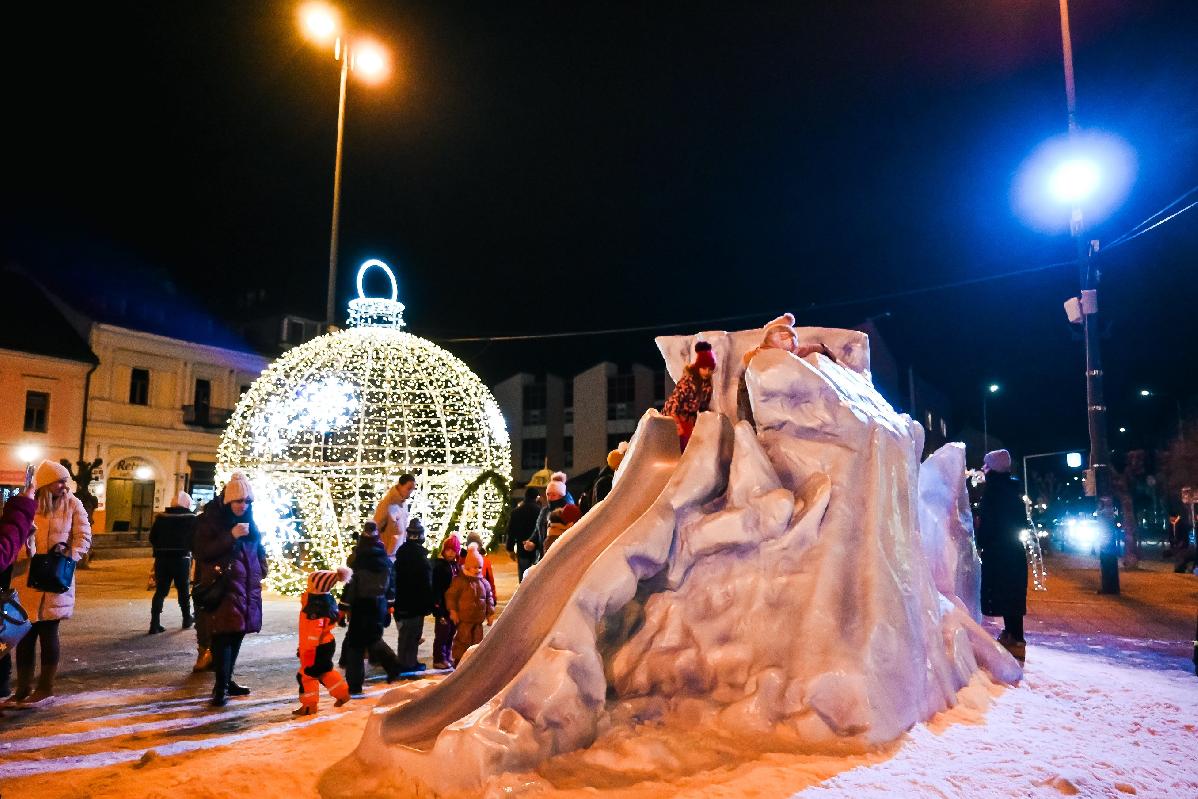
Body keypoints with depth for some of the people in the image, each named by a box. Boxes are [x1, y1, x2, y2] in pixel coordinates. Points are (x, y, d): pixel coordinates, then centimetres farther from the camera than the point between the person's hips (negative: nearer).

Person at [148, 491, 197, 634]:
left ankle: (155, 624, -1)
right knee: (184, 591, 13)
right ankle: (187, 620, 25)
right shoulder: (191, 518, -8)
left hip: (162, 559, 2)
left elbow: (152, 538, 3)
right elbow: (195, 540, -8)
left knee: (160, 591, 7)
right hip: (182, 559, -2)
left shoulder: (161, 517, 0)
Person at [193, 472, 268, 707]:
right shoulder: (210, 520, -5)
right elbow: (201, 551, -13)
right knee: (223, 633, -10)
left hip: (247, 584, 6)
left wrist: (261, 571, 10)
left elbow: (258, 547, 23)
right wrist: (230, 536, -22)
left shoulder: (249, 519, 12)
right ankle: (221, 686, -6)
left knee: (238, 632, 11)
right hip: (223, 584, -6)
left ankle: (227, 680, 24)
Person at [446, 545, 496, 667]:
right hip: (463, 619, -6)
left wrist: (490, 613, 11)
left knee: (477, 641, 12)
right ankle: (458, 660, 10)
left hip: (478, 619, 6)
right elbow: (451, 595, -10)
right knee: (462, 640, -2)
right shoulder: (459, 581, -11)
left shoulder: (484, 583, 7)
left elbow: (489, 598, 13)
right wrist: (452, 610, -13)